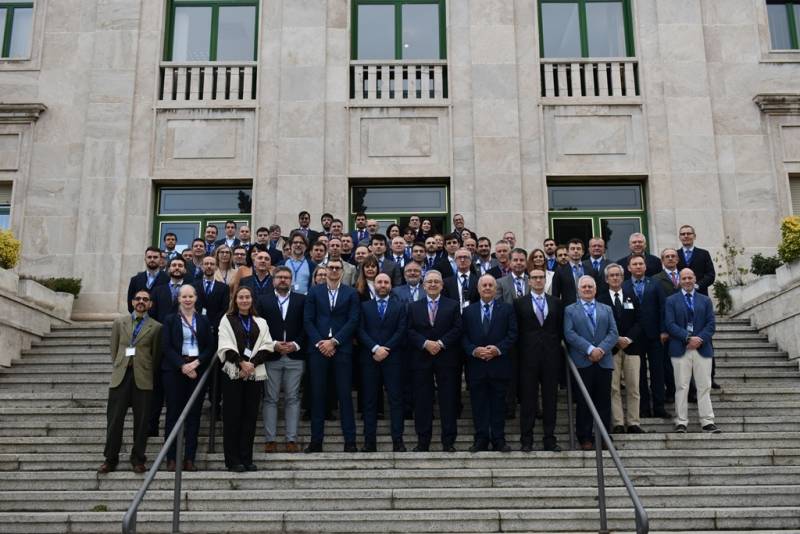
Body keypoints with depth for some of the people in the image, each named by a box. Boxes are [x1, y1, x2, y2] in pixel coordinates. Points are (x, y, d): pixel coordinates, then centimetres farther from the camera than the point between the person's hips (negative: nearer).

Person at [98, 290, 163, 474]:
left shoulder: (156, 327, 6)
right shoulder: (119, 322, 13)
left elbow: (156, 355, 8)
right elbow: (114, 350, 15)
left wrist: (147, 372, 7)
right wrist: (118, 368, 10)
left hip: (143, 379, -1)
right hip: (120, 376, 2)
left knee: (141, 421, 2)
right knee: (114, 419, 1)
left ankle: (138, 459, 13)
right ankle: (110, 459, 11)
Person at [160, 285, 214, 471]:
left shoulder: (203, 321, 11)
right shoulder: (170, 320, 5)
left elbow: (210, 347, 6)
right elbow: (166, 347, -3)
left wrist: (196, 363, -10)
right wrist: (182, 365, -13)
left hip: (197, 370, 2)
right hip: (174, 370, -2)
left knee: (194, 414, 1)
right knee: (173, 413, -1)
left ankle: (190, 458, 5)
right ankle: (171, 458, 3)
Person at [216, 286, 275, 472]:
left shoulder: (260, 322, 16)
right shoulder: (227, 320, 7)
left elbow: (267, 346, 4)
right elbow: (225, 347, -4)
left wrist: (252, 364, -10)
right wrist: (241, 363, -15)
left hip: (255, 374, 3)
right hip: (233, 373, -3)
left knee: (250, 416, 3)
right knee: (232, 416, -2)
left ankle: (246, 458, 9)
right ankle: (233, 460, 2)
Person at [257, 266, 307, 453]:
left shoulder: (301, 300, 9)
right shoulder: (263, 301, 8)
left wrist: (296, 344, -9)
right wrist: (273, 345, -10)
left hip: (295, 356, 0)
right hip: (271, 356, 0)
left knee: (292, 398, 2)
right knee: (270, 399, 2)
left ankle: (291, 439, 7)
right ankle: (270, 439, 7)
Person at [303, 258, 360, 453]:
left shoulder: (351, 293, 7)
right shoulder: (314, 291, 10)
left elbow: (353, 321, -1)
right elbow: (308, 320, 4)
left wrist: (334, 341, -10)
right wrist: (319, 343, -8)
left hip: (342, 349, -1)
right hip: (318, 348, 1)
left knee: (345, 394, 0)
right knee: (317, 394, 3)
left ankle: (350, 441, 4)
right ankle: (316, 441, 8)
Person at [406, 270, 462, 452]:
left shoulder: (453, 305, 7)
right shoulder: (413, 307, 10)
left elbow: (457, 329, -2)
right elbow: (410, 331, 1)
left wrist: (441, 343, -14)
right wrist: (425, 343, -14)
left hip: (446, 359, -1)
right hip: (421, 360, 1)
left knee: (448, 401, 1)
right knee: (422, 401, 3)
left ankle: (448, 442, 7)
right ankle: (423, 441, 11)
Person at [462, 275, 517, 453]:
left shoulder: (507, 309, 6)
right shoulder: (468, 311, 10)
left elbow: (512, 334, -1)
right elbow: (463, 337, 4)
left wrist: (498, 349, -14)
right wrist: (474, 350, -12)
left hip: (499, 364, -1)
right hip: (476, 365, 1)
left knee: (498, 403, 4)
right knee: (478, 404, 4)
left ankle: (499, 439, 11)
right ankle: (481, 439, 12)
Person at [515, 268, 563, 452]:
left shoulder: (556, 303, 11)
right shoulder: (520, 303, 4)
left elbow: (560, 329, 11)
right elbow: (516, 330, 2)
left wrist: (557, 350, 4)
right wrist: (520, 352, -3)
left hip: (551, 356, 2)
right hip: (528, 357, -2)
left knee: (550, 398, 5)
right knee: (528, 399, 1)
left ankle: (549, 438, 12)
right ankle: (526, 439, 6)